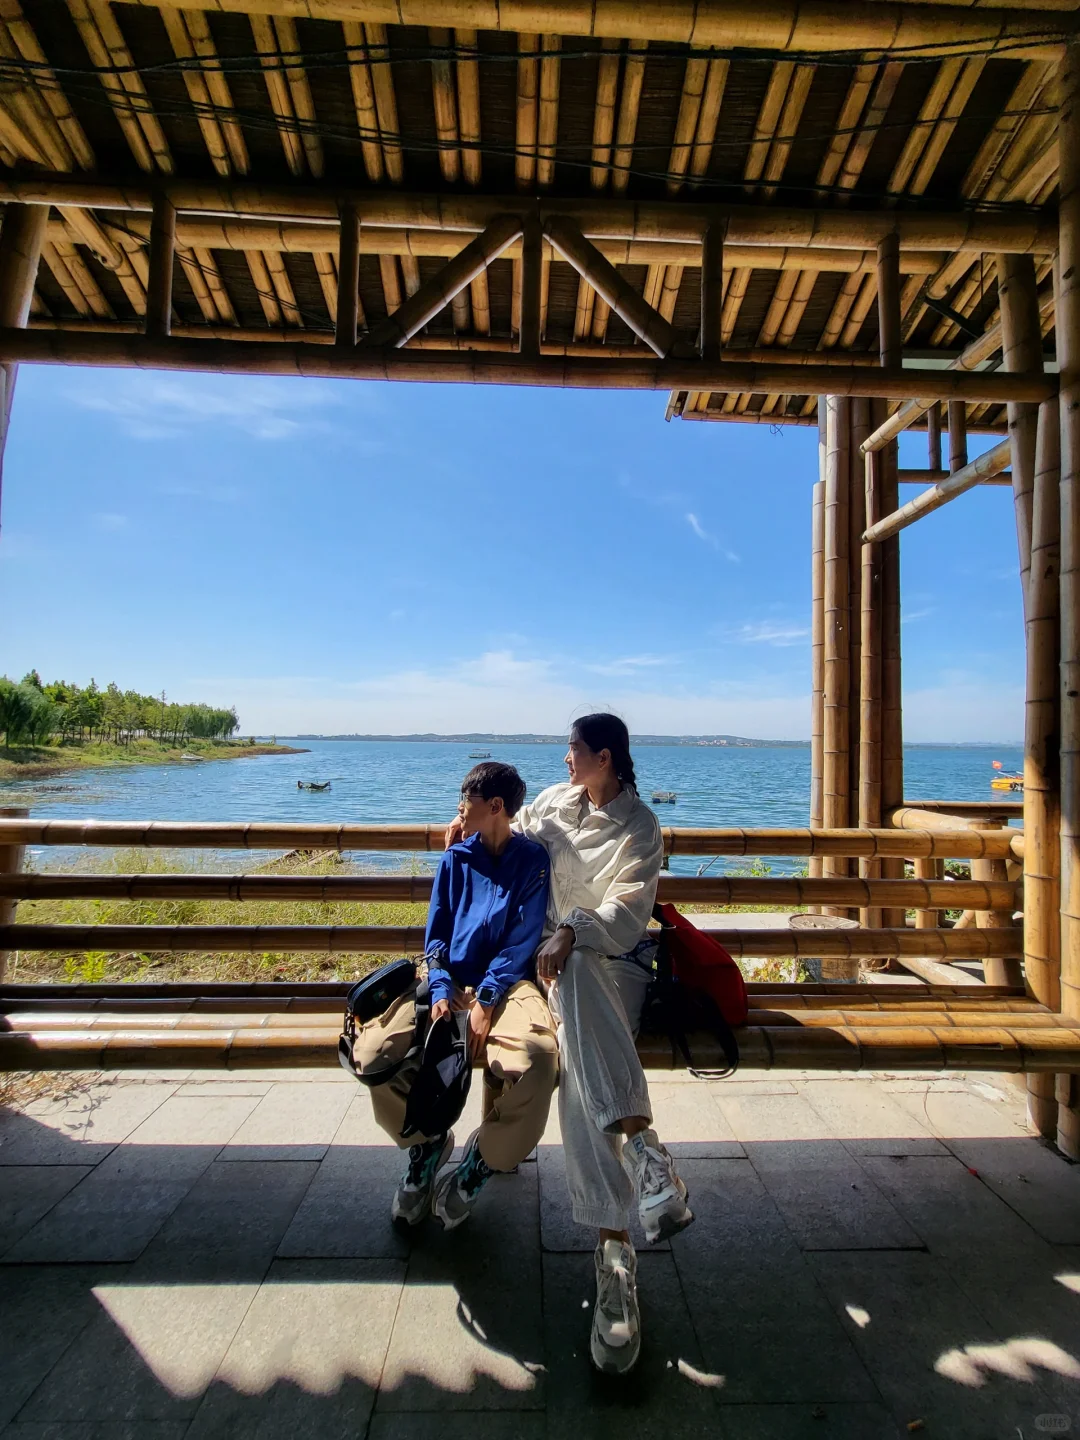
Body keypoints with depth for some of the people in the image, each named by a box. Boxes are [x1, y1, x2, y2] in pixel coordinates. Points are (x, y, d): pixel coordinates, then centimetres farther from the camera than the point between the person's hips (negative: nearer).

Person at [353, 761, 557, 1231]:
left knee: (536, 1058, -35)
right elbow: (435, 932, 8)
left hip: (505, 984, -3)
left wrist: (486, 1000, -17)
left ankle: (483, 1159, 0)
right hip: (451, 981, 3)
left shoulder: (532, 859, -1)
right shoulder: (455, 858, 9)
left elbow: (523, 940, -7)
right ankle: (427, 1141, 12)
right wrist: (441, 991, -9)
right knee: (371, 1052, -21)